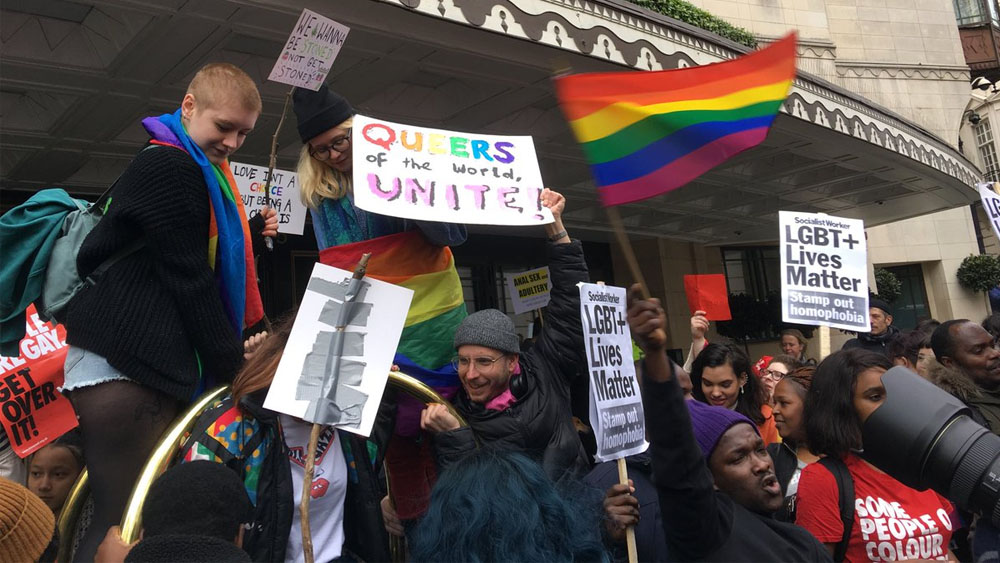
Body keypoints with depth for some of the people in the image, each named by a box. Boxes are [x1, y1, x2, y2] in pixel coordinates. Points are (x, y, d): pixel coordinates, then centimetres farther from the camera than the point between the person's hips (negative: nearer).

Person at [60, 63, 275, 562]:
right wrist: (233, 364, -9)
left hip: (149, 363, 11)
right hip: (126, 365, -10)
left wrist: (251, 234, 7)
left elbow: (199, 256, 22)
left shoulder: (193, 170, 22)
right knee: (124, 522, -8)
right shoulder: (170, 167, -11)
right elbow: (188, 280, -14)